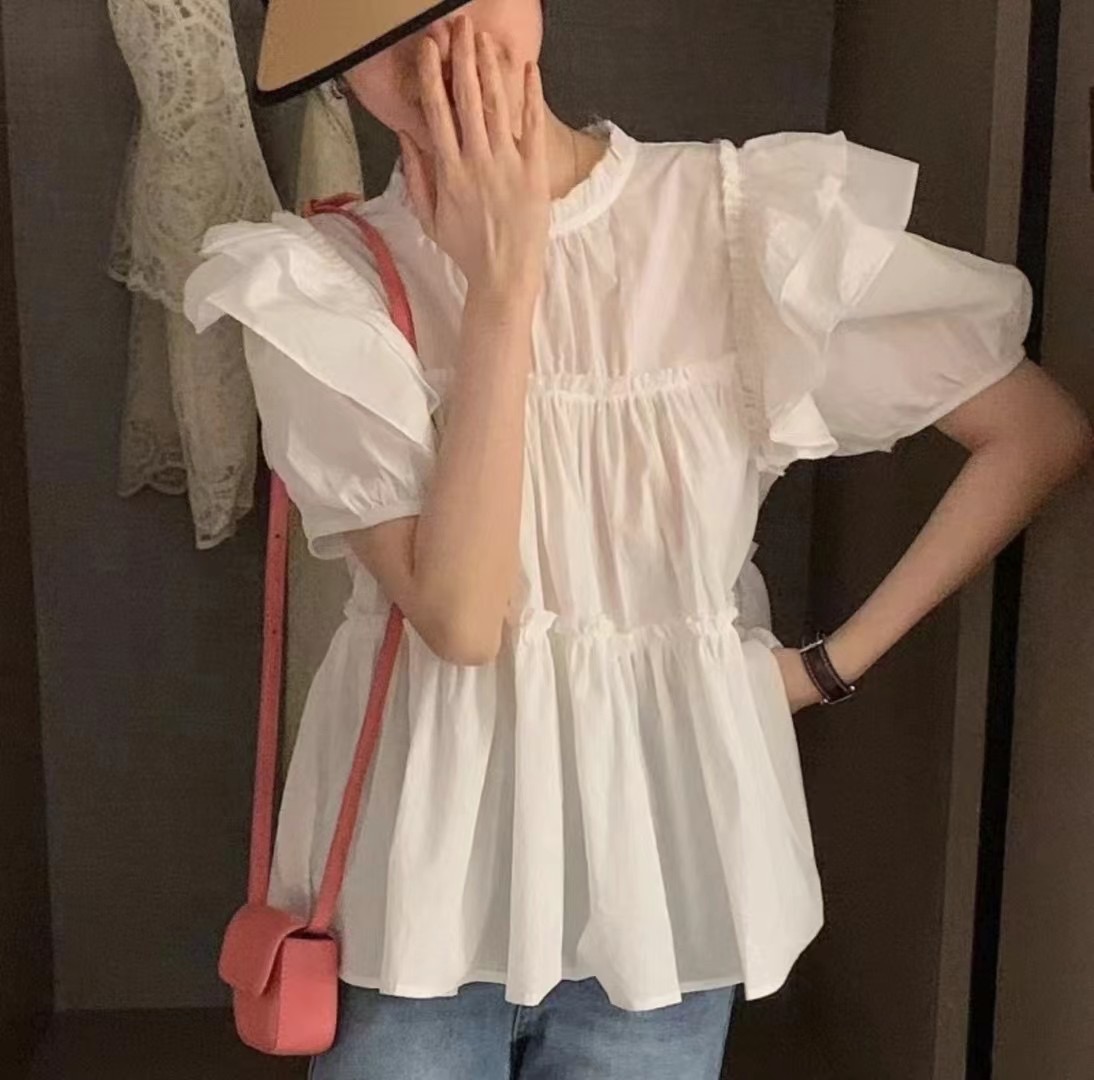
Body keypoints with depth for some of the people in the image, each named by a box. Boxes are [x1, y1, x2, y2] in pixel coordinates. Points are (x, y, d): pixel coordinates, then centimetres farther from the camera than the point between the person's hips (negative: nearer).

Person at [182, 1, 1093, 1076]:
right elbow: (457, 614, -19)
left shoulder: (747, 221, -8)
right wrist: (502, 281, -20)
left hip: (656, 840, 1)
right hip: (421, 855, 0)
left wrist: (834, 663, -3)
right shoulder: (320, 283, -9)